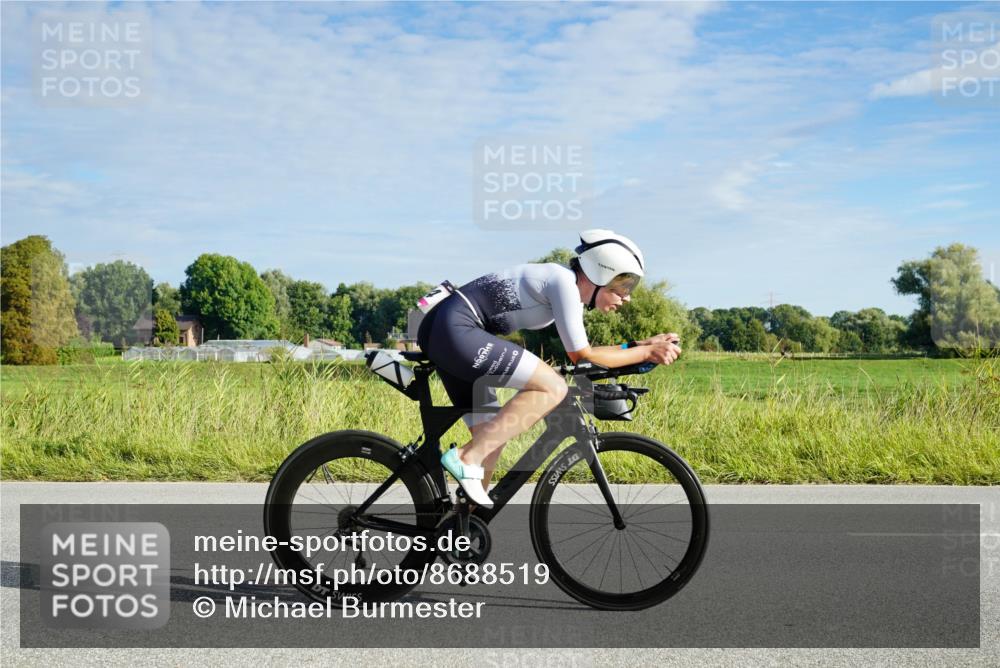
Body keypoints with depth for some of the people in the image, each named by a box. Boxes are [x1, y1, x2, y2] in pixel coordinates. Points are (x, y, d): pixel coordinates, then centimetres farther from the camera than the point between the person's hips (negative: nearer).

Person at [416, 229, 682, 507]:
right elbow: (582, 356, -8)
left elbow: (581, 351, 20)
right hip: (455, 330, -10)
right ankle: (467, 458, -16)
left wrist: (641, 344, 16)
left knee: (493, 438, 12)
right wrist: (647, 353, -2)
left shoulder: (570, 289, 16)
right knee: (553, 388, -16)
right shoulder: (564, 283, -12)